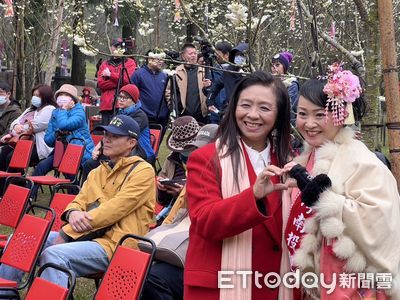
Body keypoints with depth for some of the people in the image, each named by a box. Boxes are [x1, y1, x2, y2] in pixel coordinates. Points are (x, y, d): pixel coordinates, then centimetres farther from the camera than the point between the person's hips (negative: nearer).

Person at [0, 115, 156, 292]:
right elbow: (79, 203, 17)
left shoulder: (143, 171, -5)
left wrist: (67, 232, -15)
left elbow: (115, 209, -15)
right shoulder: (97, 172, 21)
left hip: (115, 245, -8)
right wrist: (73, 213, -11)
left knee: (54, 254, -32)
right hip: (86, 236, 8)